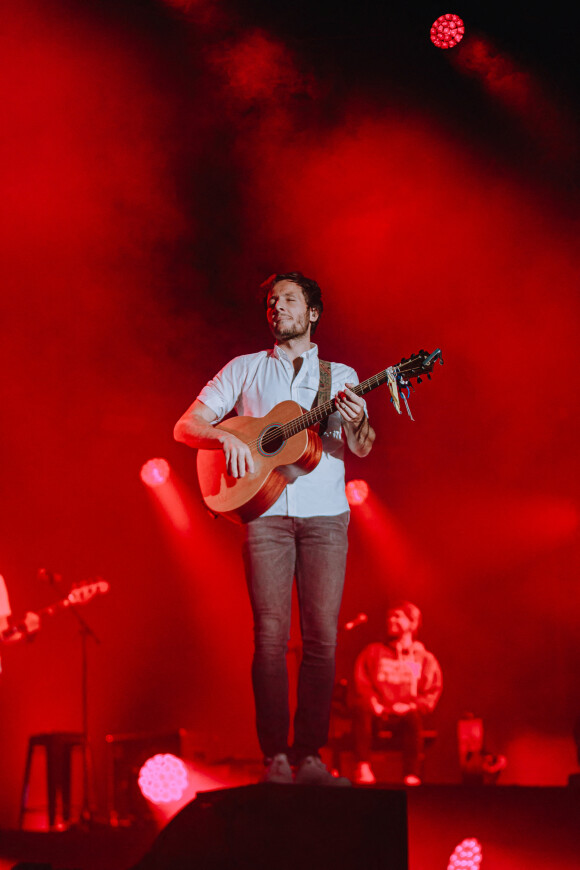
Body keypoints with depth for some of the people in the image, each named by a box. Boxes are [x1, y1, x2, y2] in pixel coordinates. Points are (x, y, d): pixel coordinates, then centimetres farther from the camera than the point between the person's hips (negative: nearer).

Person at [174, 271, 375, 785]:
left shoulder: (340, 375, 16)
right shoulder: (245, 369, 14)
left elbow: (362, 449, 4)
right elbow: (185, 426, 9)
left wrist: (358, 422, -19)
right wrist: (226, 437, -11)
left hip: (326, 515, 1)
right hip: (266, 512, -1)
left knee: (323, 637, -5)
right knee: (271, 633, -7)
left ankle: (309, 757, 1)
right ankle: (275, 758, -4)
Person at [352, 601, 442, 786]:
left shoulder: (426, 659, 17)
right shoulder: (372, 652, 19)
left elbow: (432, 693, 6)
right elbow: (361, 684, 8)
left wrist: (411, 707, -13)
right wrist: (375, 704, -11)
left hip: (405, 715, -1)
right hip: (378, 714, 1)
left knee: (413, 717, -36)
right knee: (361, 707, -33)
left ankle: (412, 775, -37)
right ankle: (363, 766, -37)